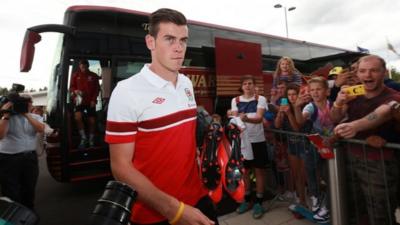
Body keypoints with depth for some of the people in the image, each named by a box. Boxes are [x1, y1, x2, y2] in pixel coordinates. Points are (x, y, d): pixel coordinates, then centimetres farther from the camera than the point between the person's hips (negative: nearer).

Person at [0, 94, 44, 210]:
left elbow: (41, 129, -14)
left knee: (29, 190, 16)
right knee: (11, 193, 3)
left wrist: (27, 114, -15)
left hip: (30, 157, 4)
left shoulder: (35, 117, 6)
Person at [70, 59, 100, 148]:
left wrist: (93, 100, -5)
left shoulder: (93, 76, 5)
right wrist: (75, 91, -13)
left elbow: (97, 89, 6)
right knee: (78, 117, -23)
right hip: (79, 100, 0)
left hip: (90, 101, 0)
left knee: (92, 121, 3)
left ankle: (91, 141, 22)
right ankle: (83, 138, -7)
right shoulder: (75, 75, 6)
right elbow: (71, 87, 10)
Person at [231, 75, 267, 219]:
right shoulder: (235, 101, 6)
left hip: (258, 140, -2)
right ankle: (247, 200, 30)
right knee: (244, 170, 13)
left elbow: (259, 118, -16)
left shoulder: (260, 99, -1)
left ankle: (258, 202, 20)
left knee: (259, 170, 6)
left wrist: (246, 118, -36)